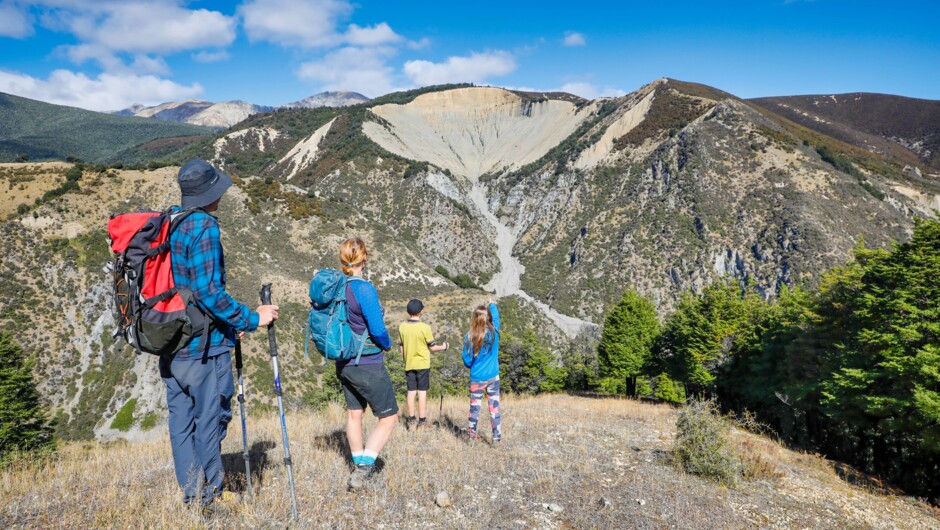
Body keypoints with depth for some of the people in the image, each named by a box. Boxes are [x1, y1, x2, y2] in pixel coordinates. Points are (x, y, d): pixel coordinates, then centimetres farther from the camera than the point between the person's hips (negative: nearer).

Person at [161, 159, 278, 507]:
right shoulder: (204, 227, -15)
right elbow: (208, 291, -23)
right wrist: (250, 319, -14)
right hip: (203, 345, -8)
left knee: (181, 419, 13)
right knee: (210, 419, 3)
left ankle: (190, 494, 22)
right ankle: (208, 495, 13)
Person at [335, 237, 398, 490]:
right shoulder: (364, 289, -22)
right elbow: (377, 329, -21)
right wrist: (387, 344, -1)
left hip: (344, 363, 8)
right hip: (368, 365, -7)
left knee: (353, 414, 20)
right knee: (389, 418, 6)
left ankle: (360, 467, 33)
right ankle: (362, 469, -2)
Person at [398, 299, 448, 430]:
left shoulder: (402, 327, -2)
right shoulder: (425, 327, -14)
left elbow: (402, 347, 6)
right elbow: (431, 348, -7)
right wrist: (443, 347, 11)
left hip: (409, 364, 4)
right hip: (423, 364, -3)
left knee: (411, 392, 9)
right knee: (422, 392, 2)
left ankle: (412, 421, 11)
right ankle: (422, 421, 6)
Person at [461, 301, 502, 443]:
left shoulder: (470, 337, -12)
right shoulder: (494, 332, -8)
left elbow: (467, 360, -5)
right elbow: (496, 318, 15)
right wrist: (493, 305, 33)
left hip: (477, 378, -1)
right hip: (493, 377, 1)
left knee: (475, 406, 11)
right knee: (494, 406, 7)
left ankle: (472, 433, 23)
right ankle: (497, 435, 11)